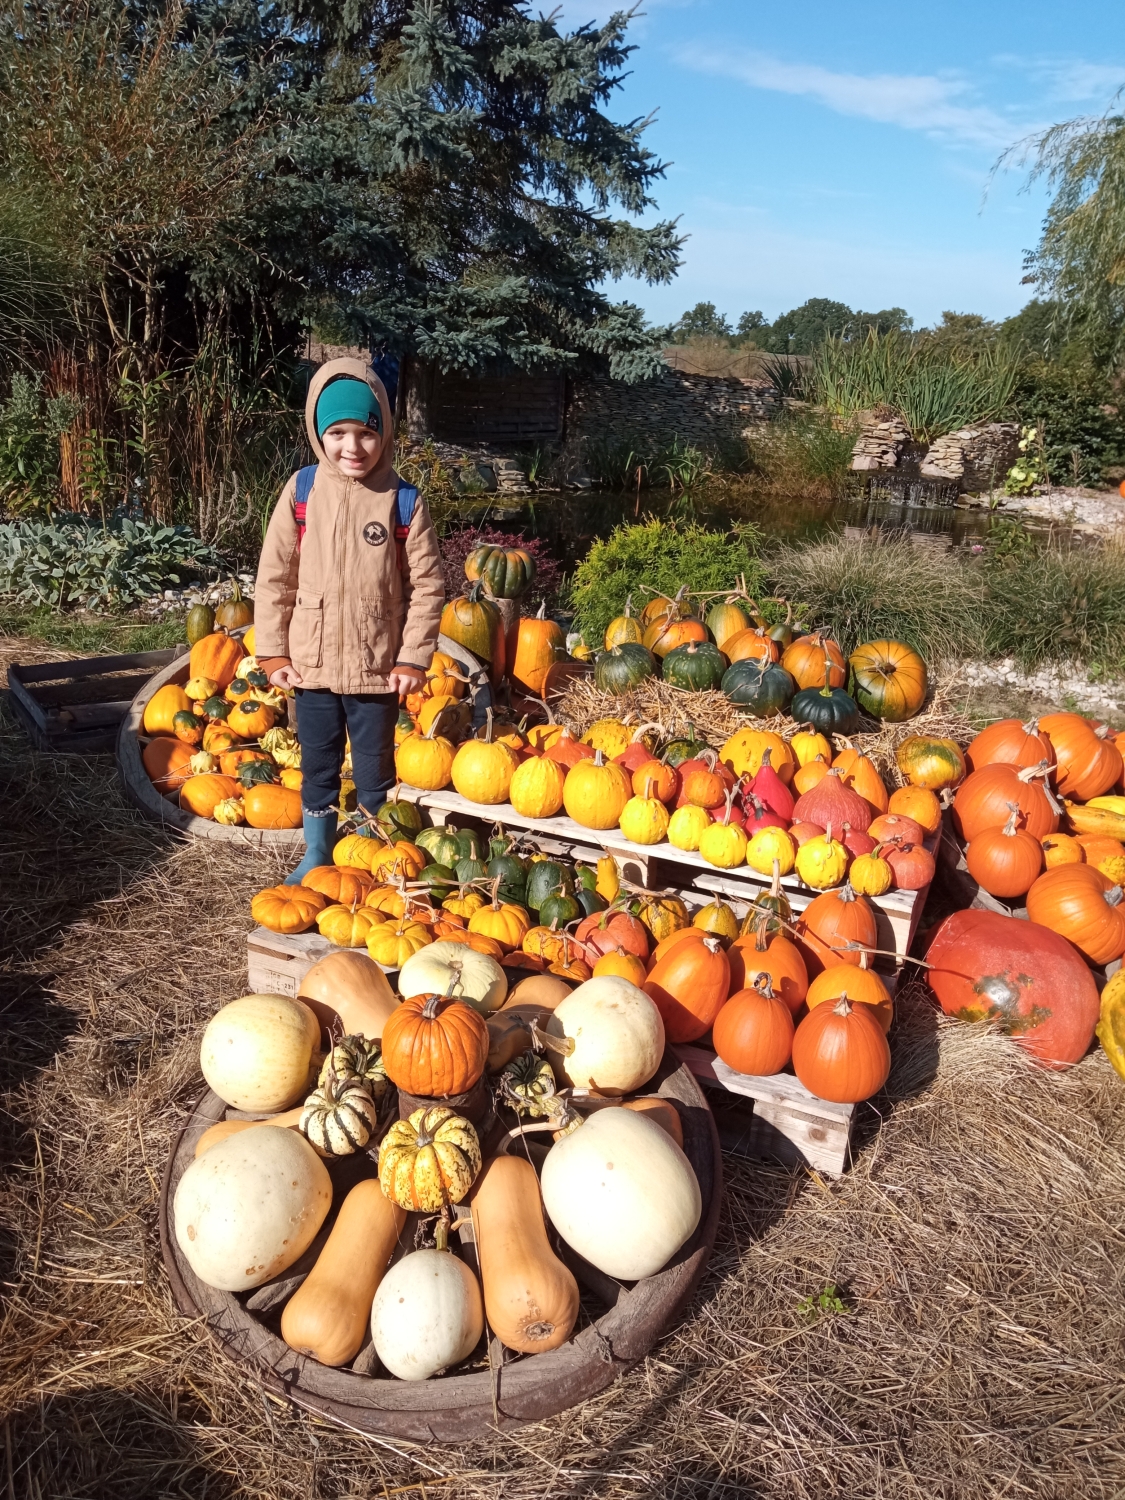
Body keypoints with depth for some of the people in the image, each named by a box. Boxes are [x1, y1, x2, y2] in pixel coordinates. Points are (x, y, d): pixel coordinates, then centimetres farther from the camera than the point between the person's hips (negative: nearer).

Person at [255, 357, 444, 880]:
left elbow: (427, 586, -5)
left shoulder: (404, 502, -9)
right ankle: (317, 853, 36)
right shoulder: (301, 491, -3)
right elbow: (274, 576, 2)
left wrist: (412, 659, -7)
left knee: (374, 771, 13)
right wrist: (273, 651, 1)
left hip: (378, 667, -2)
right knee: (317, 766, 17)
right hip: (312, 662, 2)